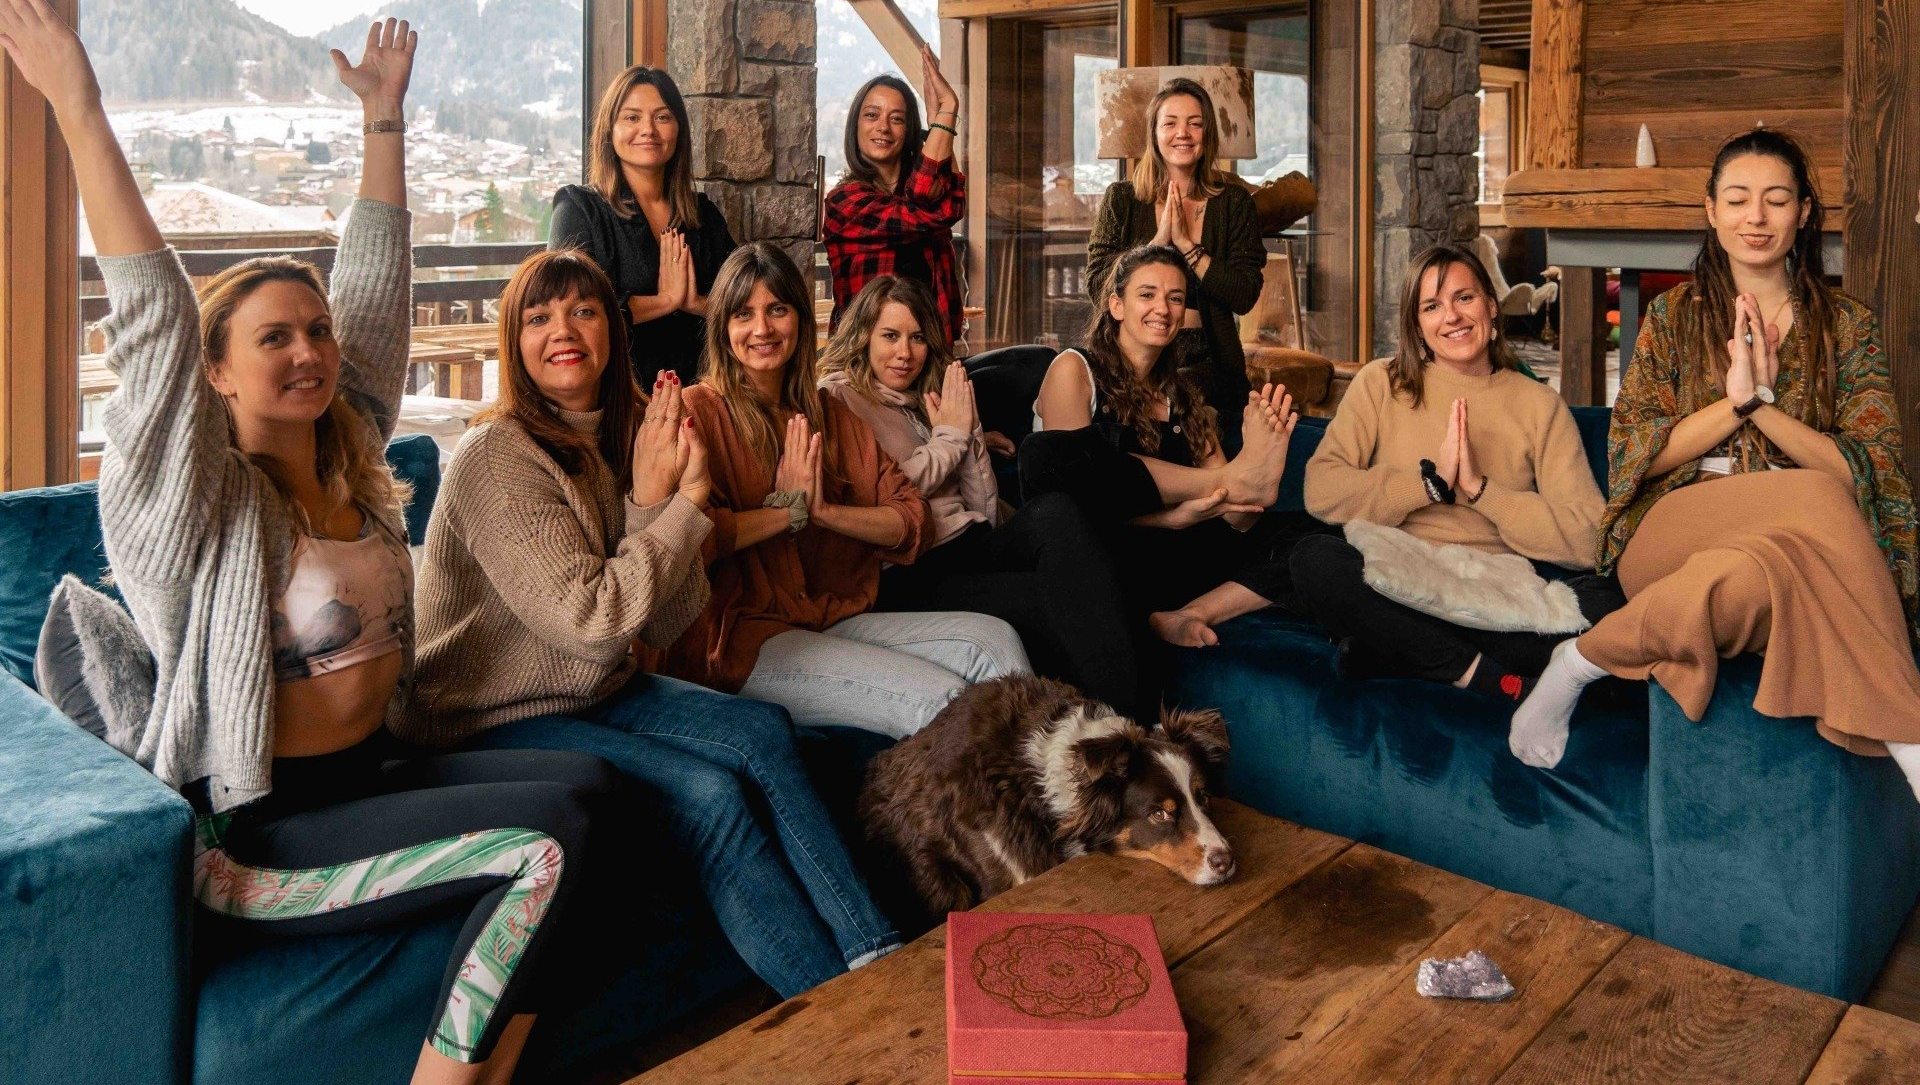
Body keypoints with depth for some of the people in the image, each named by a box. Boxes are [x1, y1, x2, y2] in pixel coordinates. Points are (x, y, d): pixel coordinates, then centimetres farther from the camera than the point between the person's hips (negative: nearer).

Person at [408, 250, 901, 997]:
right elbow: (590, 616, -24)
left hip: (600, 691, 7)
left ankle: (878, 961, -14)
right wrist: (684, 503, -17)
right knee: (707, 793, -23)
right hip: (497, 722, -7)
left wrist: (653, 503, -16)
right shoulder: (497, 456, -18)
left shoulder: (621, 441, 5)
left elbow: (667, 623, -2)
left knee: (764, 732, -14)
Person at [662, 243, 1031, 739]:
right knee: (940, 699, -23)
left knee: (993, 639, -14)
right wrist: (788, 510, -9)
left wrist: (824, 511, -8)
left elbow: (912, 522, 8)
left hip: (838, 619, 6)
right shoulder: (699, 411, -1)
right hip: (740, 636, -6)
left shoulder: (833, 416, 18)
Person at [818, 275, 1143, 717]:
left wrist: (970, 431, 7)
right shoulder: (838, 397, 5)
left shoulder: (926, 400, 25)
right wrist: (952, 434, 6)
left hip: (972, 547, 5)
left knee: (1054, 510, -29)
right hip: (908, 577, -5)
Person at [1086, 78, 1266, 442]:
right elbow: (1098, 288, -6)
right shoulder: (1121, 198, 3)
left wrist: (1186, 243, -13)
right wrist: (1158, 241, -14)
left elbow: (1245, 296, -7)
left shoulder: (1232, 202, 3)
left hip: (1212, 367, 1)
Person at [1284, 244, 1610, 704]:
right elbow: (1321, 491, -5)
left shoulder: (1540, 405, 10)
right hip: (1394, 590, 0)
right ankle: (1482, 675, -24)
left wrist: (1477, 487, -9)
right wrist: (1431, 480, -9)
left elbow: (1588, 540, -2)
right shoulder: (1380, 383, 10)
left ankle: (1398, 650, -20)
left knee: (1605, 608, -28)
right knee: (1315, 558, -31)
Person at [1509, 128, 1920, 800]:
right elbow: (1630, 454, 4)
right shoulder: (1675, 315, 14)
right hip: (1673, 530, 0)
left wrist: (1764, 402, -12)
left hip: (1799, 545, 0)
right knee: (1815, 505, -35)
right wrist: (1734, 402, -9)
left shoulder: (1847, 327, 13)